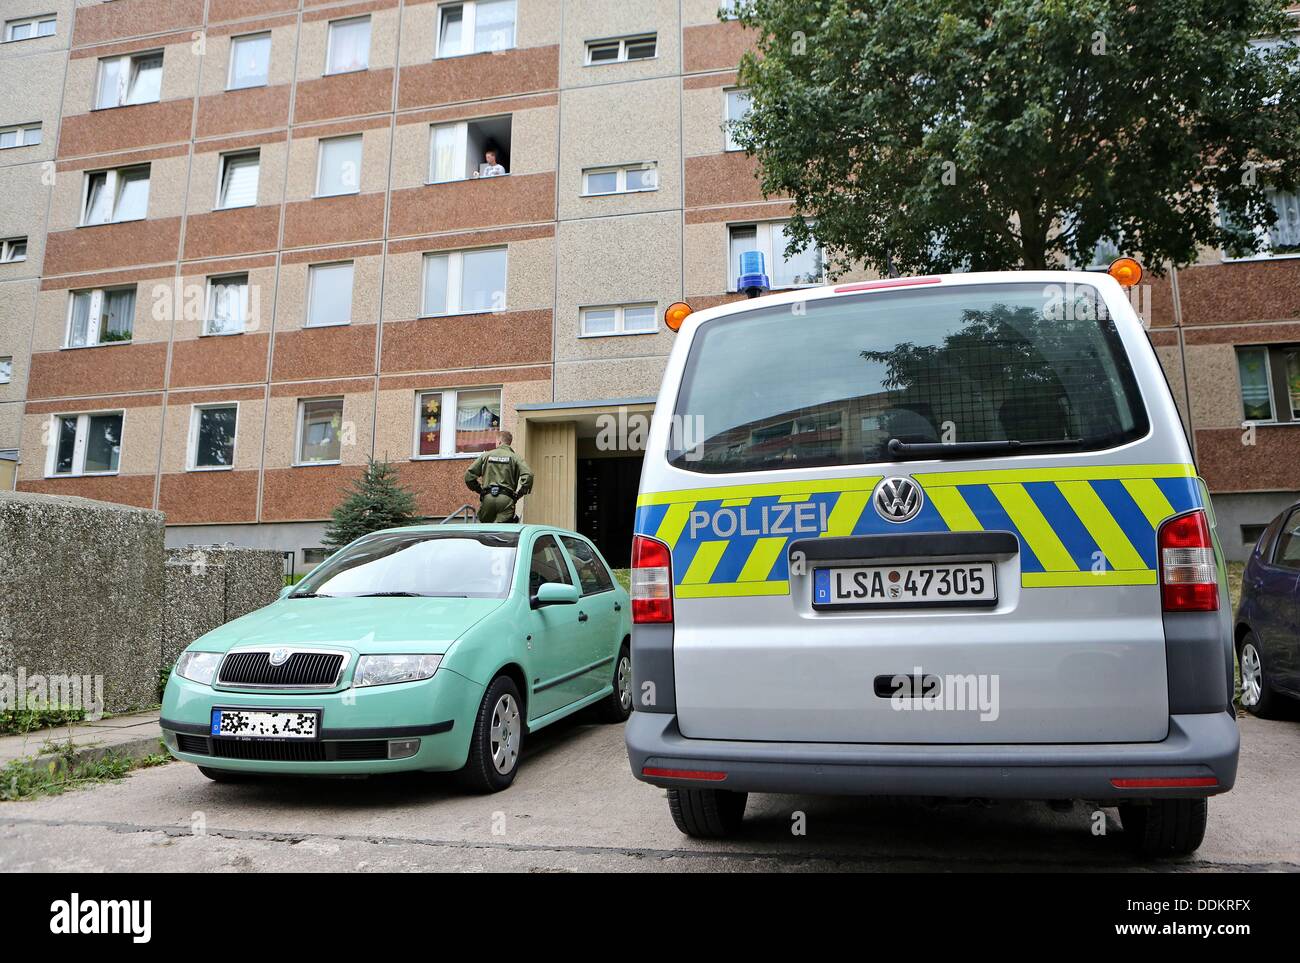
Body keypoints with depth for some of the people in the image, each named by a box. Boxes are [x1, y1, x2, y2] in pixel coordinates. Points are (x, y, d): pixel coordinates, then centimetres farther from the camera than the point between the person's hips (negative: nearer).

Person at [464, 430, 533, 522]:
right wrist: (519, 494, 0)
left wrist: (479, 490, 20)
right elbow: (528, 475, -11)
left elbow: (469, 476, 11)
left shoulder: (486, 455, 13)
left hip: (487, 498, 2)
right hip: (506, 499, -2)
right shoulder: (515, 457, 5)